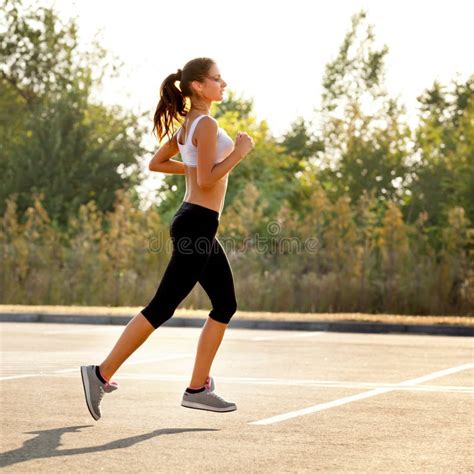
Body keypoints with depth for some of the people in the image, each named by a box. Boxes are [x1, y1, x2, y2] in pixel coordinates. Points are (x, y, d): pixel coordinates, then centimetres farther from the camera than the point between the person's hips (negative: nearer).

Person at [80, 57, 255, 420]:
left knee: (226, 305, 12)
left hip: (198, 224, 11)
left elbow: (156, 163, 22)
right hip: (197, 225, -11)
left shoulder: (187, 125, 15)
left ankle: (198, 389, 12)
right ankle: (102, 374, -5)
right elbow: (206, 180, -21)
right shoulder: (207, 125, -14)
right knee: (162, 308, -8)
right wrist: (239, 153, -13)